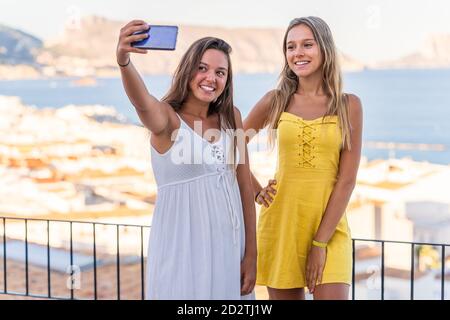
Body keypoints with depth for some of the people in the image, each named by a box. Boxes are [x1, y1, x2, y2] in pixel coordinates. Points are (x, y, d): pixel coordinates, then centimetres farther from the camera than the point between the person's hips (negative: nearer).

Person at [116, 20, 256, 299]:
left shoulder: (231, 117, 5)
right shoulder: (167, 117, -9)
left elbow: (245, 186, 6)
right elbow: (142, 101, -33)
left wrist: (251, 255, 3)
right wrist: (124, 61, -54)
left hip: (229, 241, 5)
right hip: (183, 243, -4)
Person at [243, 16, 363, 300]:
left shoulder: (348, 105, -1)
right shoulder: (276, 101, 3)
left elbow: (347, 180, -6)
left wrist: (320, 243, -10)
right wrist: (256, 191, 5)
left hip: (330, 225, -1)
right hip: (280, 221, 2)